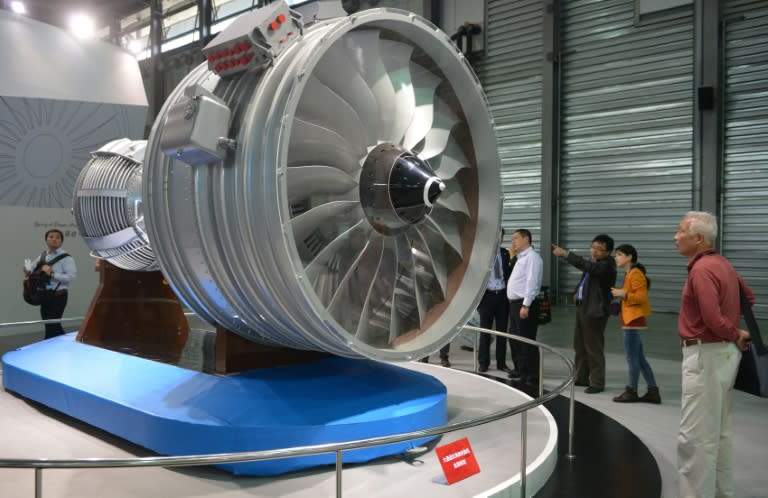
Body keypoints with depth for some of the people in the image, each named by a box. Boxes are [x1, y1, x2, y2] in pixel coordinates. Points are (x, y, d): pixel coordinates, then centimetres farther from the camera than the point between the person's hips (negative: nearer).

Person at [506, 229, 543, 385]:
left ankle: (533, 376, 2)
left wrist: (525, 306, -23)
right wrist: (516, 305, 12)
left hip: (524, 304, -10)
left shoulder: (532, 257, -11)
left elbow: (532, 282, -19)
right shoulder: (520, 258, 18)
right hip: (515, 303, 10)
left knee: (527, 341, -6)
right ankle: (521, 370, 29)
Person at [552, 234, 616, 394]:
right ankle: (581, 378, 27)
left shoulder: (606, 265, -17)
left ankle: (597, 383, 6)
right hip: (582, 307, 10)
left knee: (593, 348, -4)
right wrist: (578, 292, 10)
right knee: (579, 345, 16)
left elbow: (586, 265, -33)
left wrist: (565, 253, -33)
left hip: (594, 311, -10)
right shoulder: (593, 262, 12)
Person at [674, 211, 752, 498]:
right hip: (724, 352, 10)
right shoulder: (722, 263, 11)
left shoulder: (702, 269, -20)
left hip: (706, 355, -10)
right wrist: (737, 335, 19)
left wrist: (737, 335, -9)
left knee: (695, 436, -5)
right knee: (718, 433, 18)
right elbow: (748, 297, 25)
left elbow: (713, 319, -28)